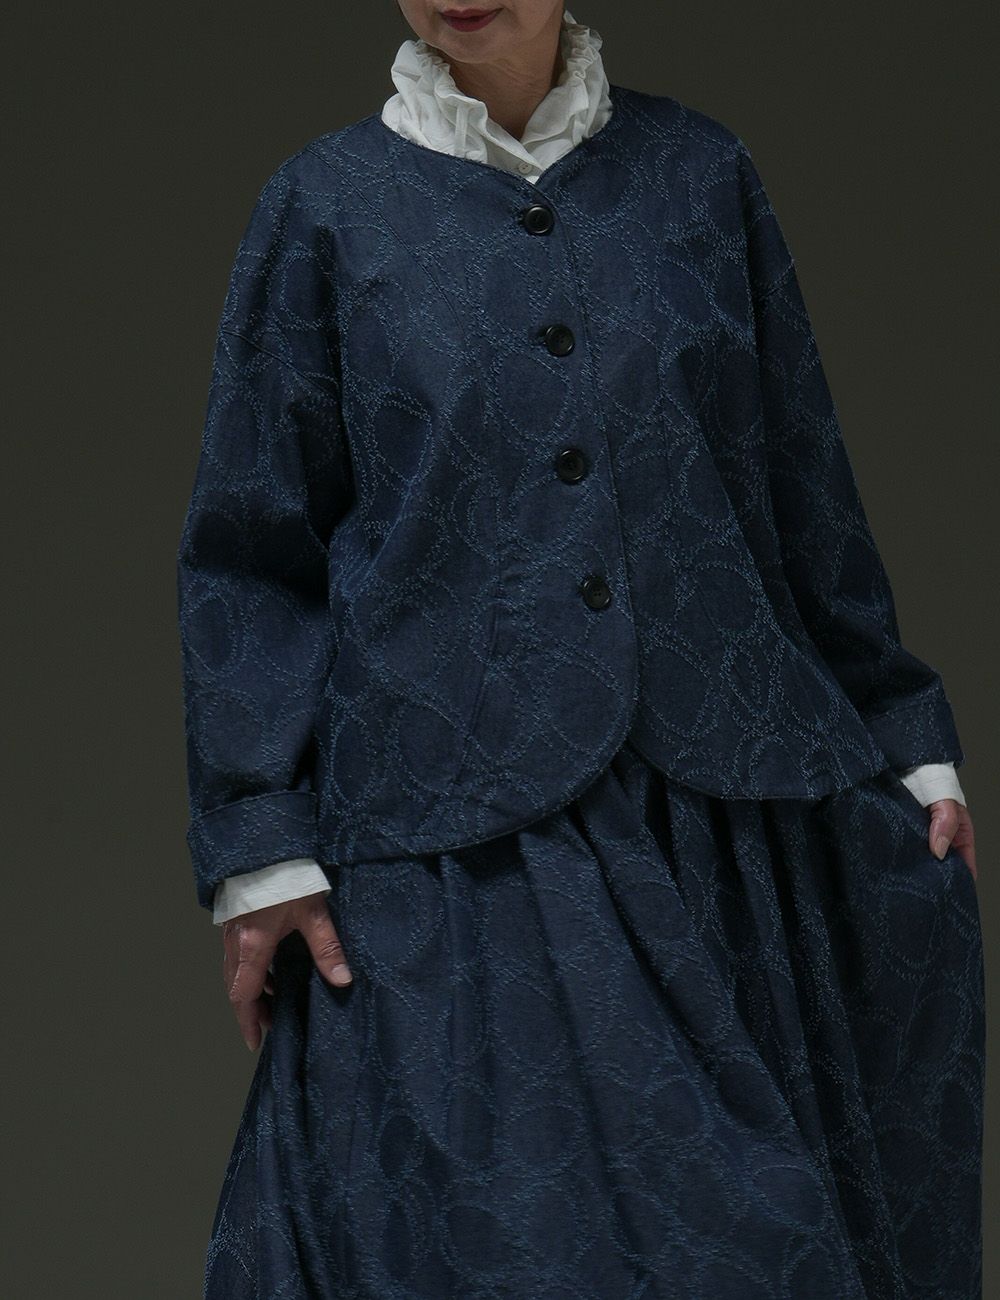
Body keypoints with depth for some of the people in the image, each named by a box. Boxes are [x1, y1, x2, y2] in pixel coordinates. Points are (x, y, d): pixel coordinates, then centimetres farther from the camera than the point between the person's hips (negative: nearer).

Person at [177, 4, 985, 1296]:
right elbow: (248, 552, 2)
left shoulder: (699, 173, 8)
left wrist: (906, 743, 12)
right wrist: (260, 851, -4)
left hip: (726, 803, 2)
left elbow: (808, 495, 13)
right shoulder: (325, 207, 2)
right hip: (456, 837, -2)